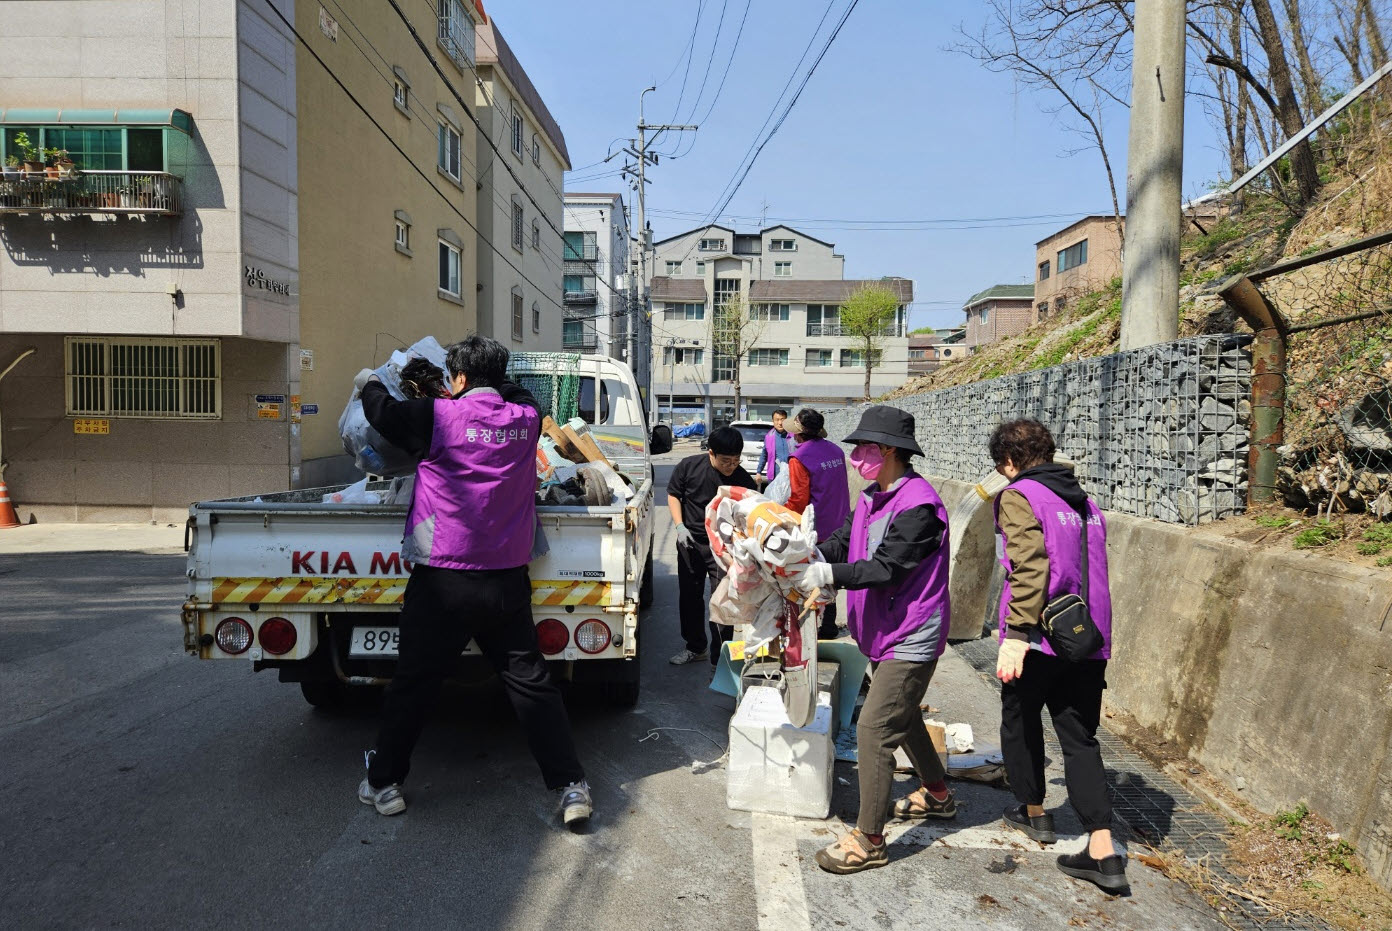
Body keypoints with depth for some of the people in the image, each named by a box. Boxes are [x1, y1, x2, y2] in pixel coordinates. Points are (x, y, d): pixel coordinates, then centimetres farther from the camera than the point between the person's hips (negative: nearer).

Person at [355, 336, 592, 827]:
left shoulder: (440, 416, -9)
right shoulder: (525, 418, 2)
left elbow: (382, 412, 6)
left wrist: (371, 384, 28)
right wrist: (464, 396, 34)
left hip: (443, 582, -3)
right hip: (508, 581, 3)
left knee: (413, 684, 13)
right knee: (530, 682, 9)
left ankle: (384, 783, 28)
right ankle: (571, 786, 10)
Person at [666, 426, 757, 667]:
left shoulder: (744, 481, -15)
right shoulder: (689, 466, -11)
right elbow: (673, 495, 2)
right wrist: (680, 527, -9)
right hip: (690, 542, 3)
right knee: (689, 596, 16)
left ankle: (720, 659, 7)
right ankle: (696, 647, 35)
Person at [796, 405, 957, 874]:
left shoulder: (918, 505, -22)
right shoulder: (874, 498, 9)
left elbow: (887, 568, -27)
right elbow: (843, 540, 3)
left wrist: (828, 574, -32)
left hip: (911, 638, -10)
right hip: (888, 633, 10)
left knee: (874, 729, -10)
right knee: (903, 716, 25)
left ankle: (869, 841, 2)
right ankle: (937, 794, 48)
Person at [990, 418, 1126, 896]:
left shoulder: (1019, 496, -7)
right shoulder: (1085, 502, 16)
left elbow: (1030, 565, -21)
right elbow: (1093, 572, 20)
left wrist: (1017, 632, -25)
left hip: (1039, 638, -6)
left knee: (1019, 721, 18)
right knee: (1080, 739, 10)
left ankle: (1033, 812, 34)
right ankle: (1103, 853, 3)